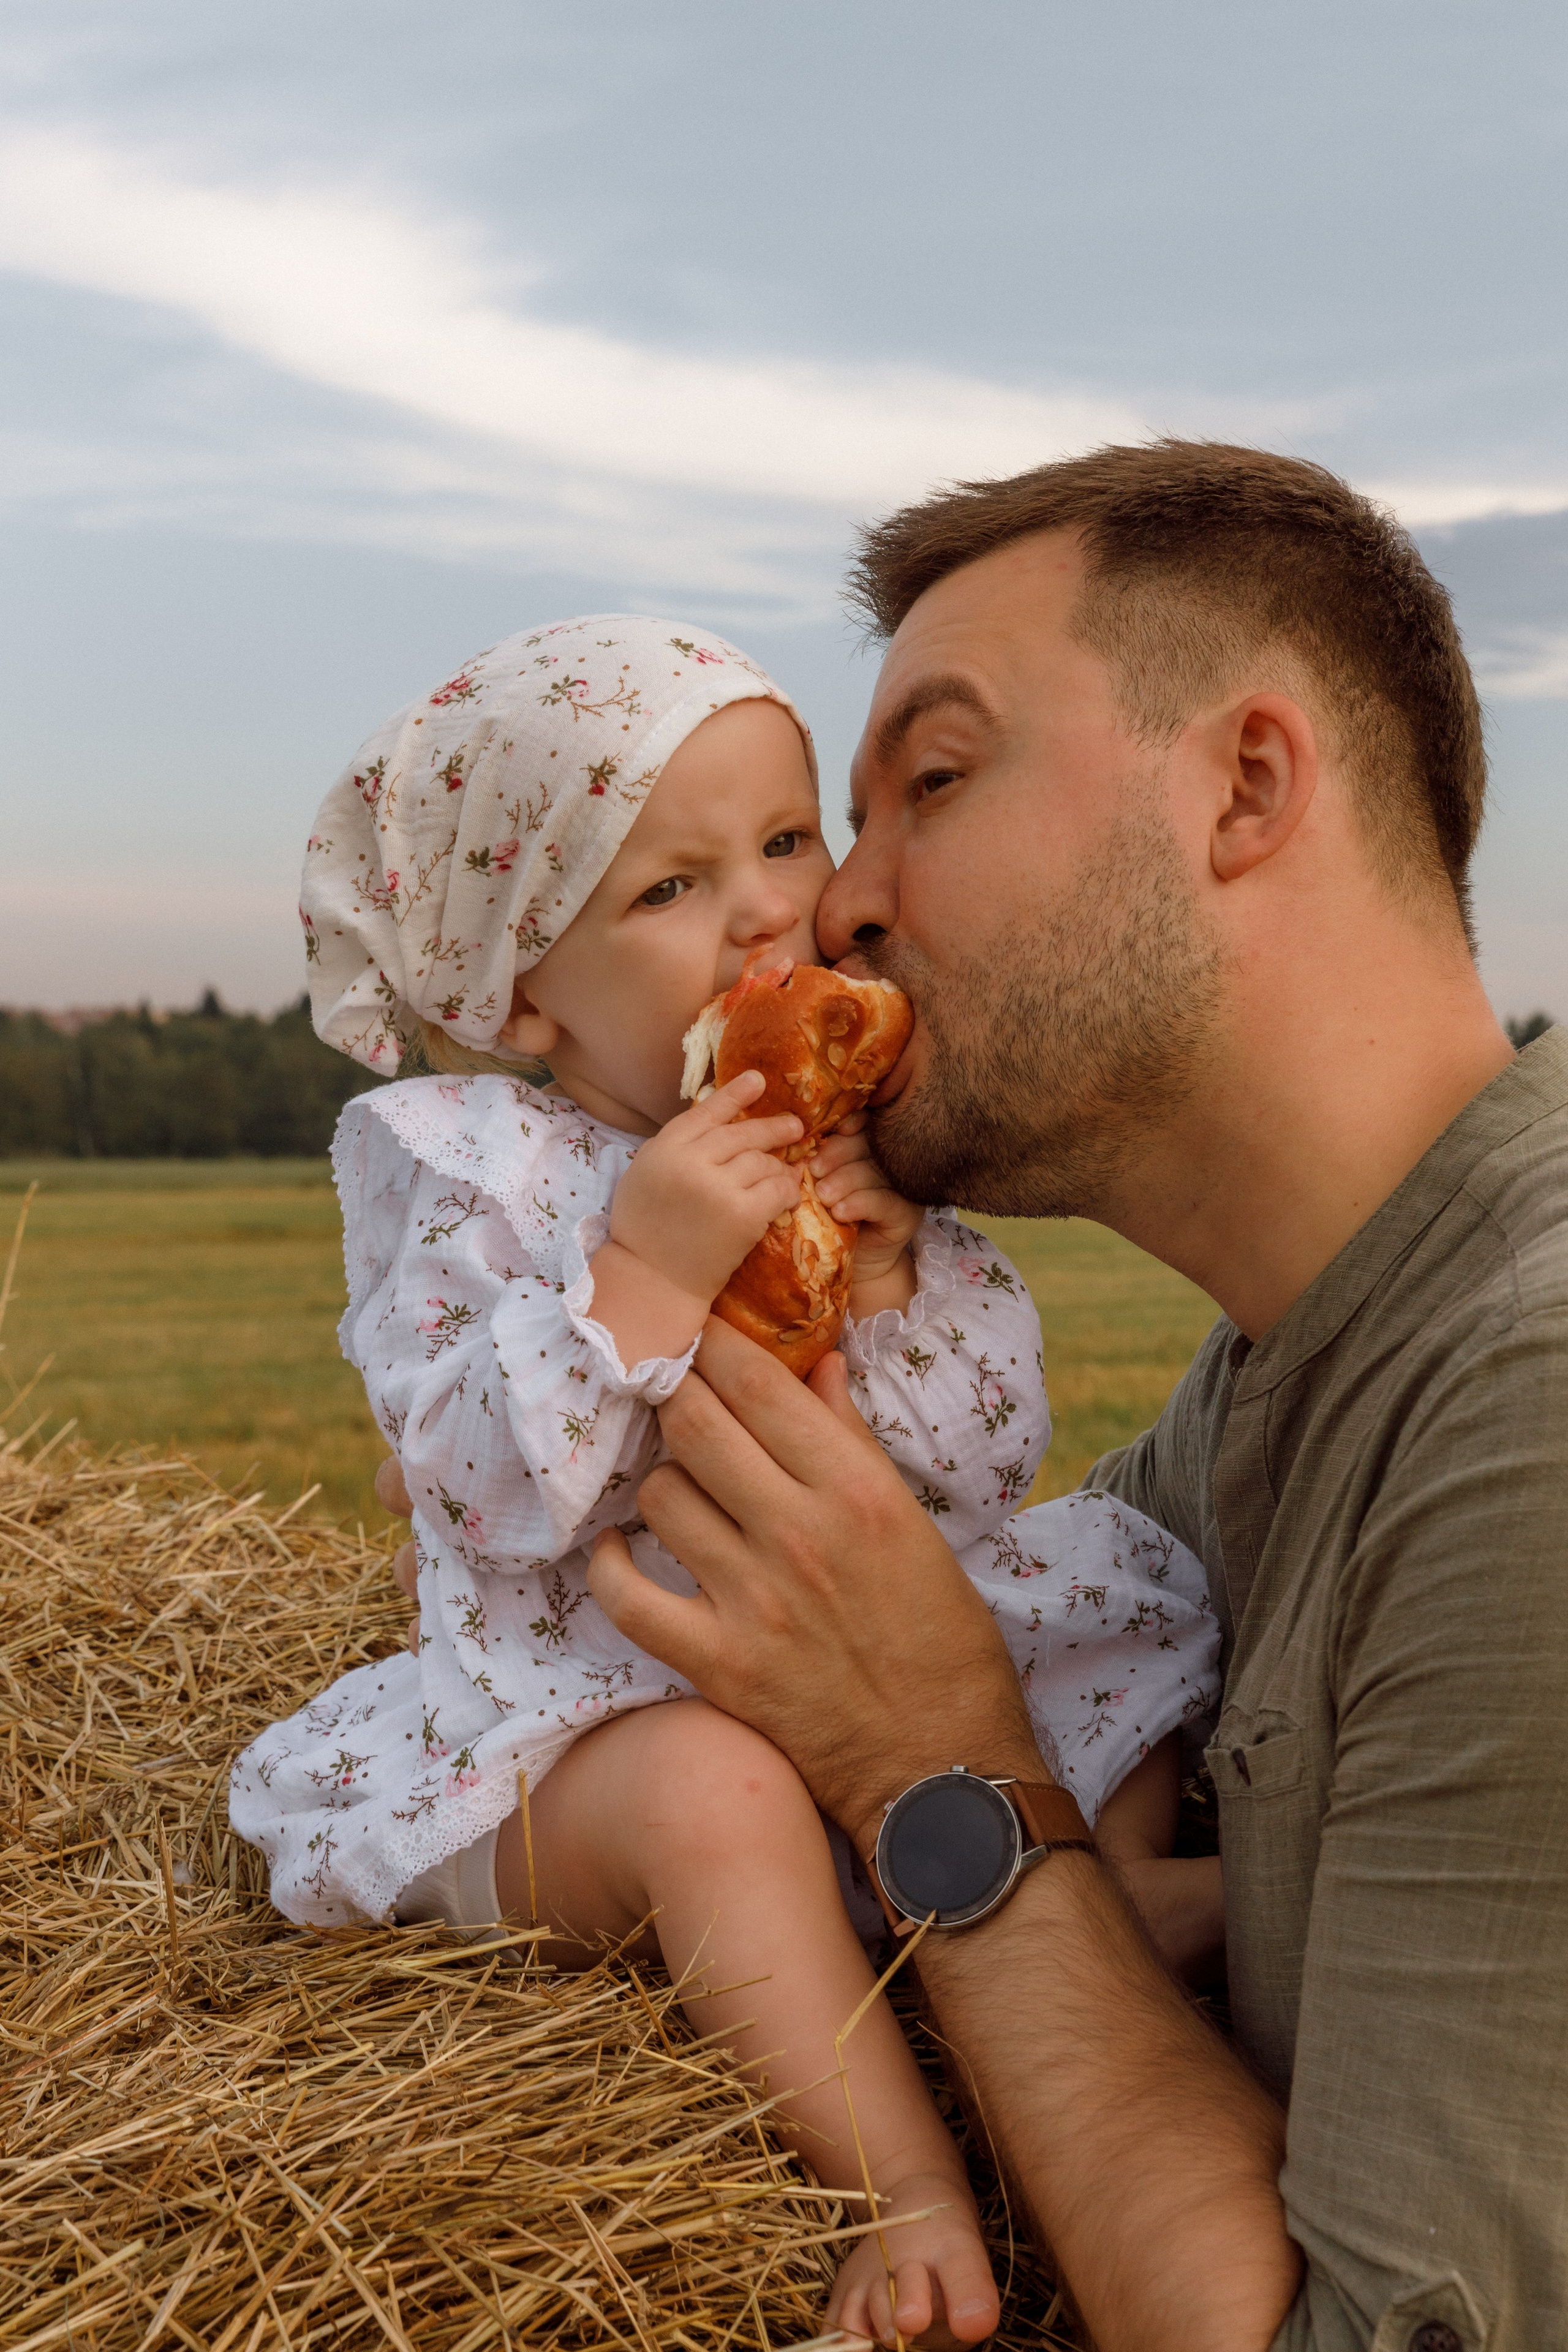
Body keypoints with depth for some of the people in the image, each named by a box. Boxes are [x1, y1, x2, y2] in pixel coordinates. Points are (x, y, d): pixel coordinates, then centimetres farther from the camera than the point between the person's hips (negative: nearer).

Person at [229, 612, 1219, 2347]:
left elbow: (987, 1462, 1)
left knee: (1120, 1669, -6)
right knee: (716, 1794, -35)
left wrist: (894, 1275, -17)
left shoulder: (855, 1150, 5)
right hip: (583, 1706, -6)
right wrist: (642, 1273, -32)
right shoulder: (458, 1164, -9)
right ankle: (907, 2182, -26)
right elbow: (484, 1492, -21)